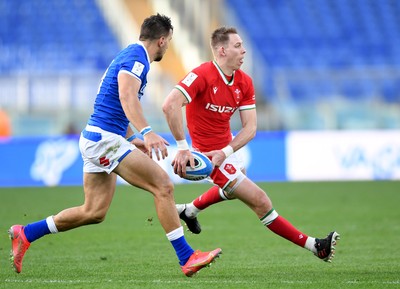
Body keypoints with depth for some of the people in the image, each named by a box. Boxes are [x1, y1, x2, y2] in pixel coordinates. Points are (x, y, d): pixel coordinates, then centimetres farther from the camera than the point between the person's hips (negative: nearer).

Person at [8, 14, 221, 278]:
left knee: (94, 212, 11)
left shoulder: (131, 55, 21)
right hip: (104, 139, -10)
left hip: (97, 138, 10)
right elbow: (127, 96, -31)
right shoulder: (136, 57, -12)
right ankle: (187, 257, -11)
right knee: (163, 186, -12)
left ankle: (25, 234, 18)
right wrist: (147, 132, -44)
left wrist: (133, 139, 33)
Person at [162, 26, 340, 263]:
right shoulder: (202, 75, -23)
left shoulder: (244, 82, -2)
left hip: (227, 150, 9)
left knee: (231, 188, 39)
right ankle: (314, 246, -3)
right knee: (261, 202, -8)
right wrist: (183, 148, -33)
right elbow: (170, 105, -33)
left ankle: (189, 210, 58)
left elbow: (250, 127, -6)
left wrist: (225, 151, -21)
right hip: (210, 153, -9)